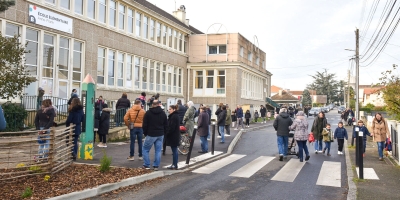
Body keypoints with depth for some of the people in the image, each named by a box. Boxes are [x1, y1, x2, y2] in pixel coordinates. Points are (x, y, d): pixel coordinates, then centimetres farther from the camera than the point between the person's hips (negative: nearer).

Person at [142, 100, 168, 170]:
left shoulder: (148, 113, -5)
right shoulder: (163, 113, 7)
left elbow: (145, 125, -4)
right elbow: (166, 125, 9)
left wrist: (145, 133, 7)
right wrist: (164, 133, 14)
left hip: (150, 135, -3)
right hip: (160, 135, 4)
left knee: (145, 149, 9)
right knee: (158, 150, 7)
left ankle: (146, 165, 7)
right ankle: (156, 166, 6)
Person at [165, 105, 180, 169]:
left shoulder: (174, 116, -17)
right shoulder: (175, 116, 15)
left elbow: (172, 127, -23)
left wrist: (166, 134, -15)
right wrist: (167, 133, 13)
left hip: (173, 136, -10)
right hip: (175, 136, 10)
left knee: (174, 150, -4)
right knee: (174, 150, 13)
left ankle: (175, 165, 2)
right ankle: (174, 164, 19)